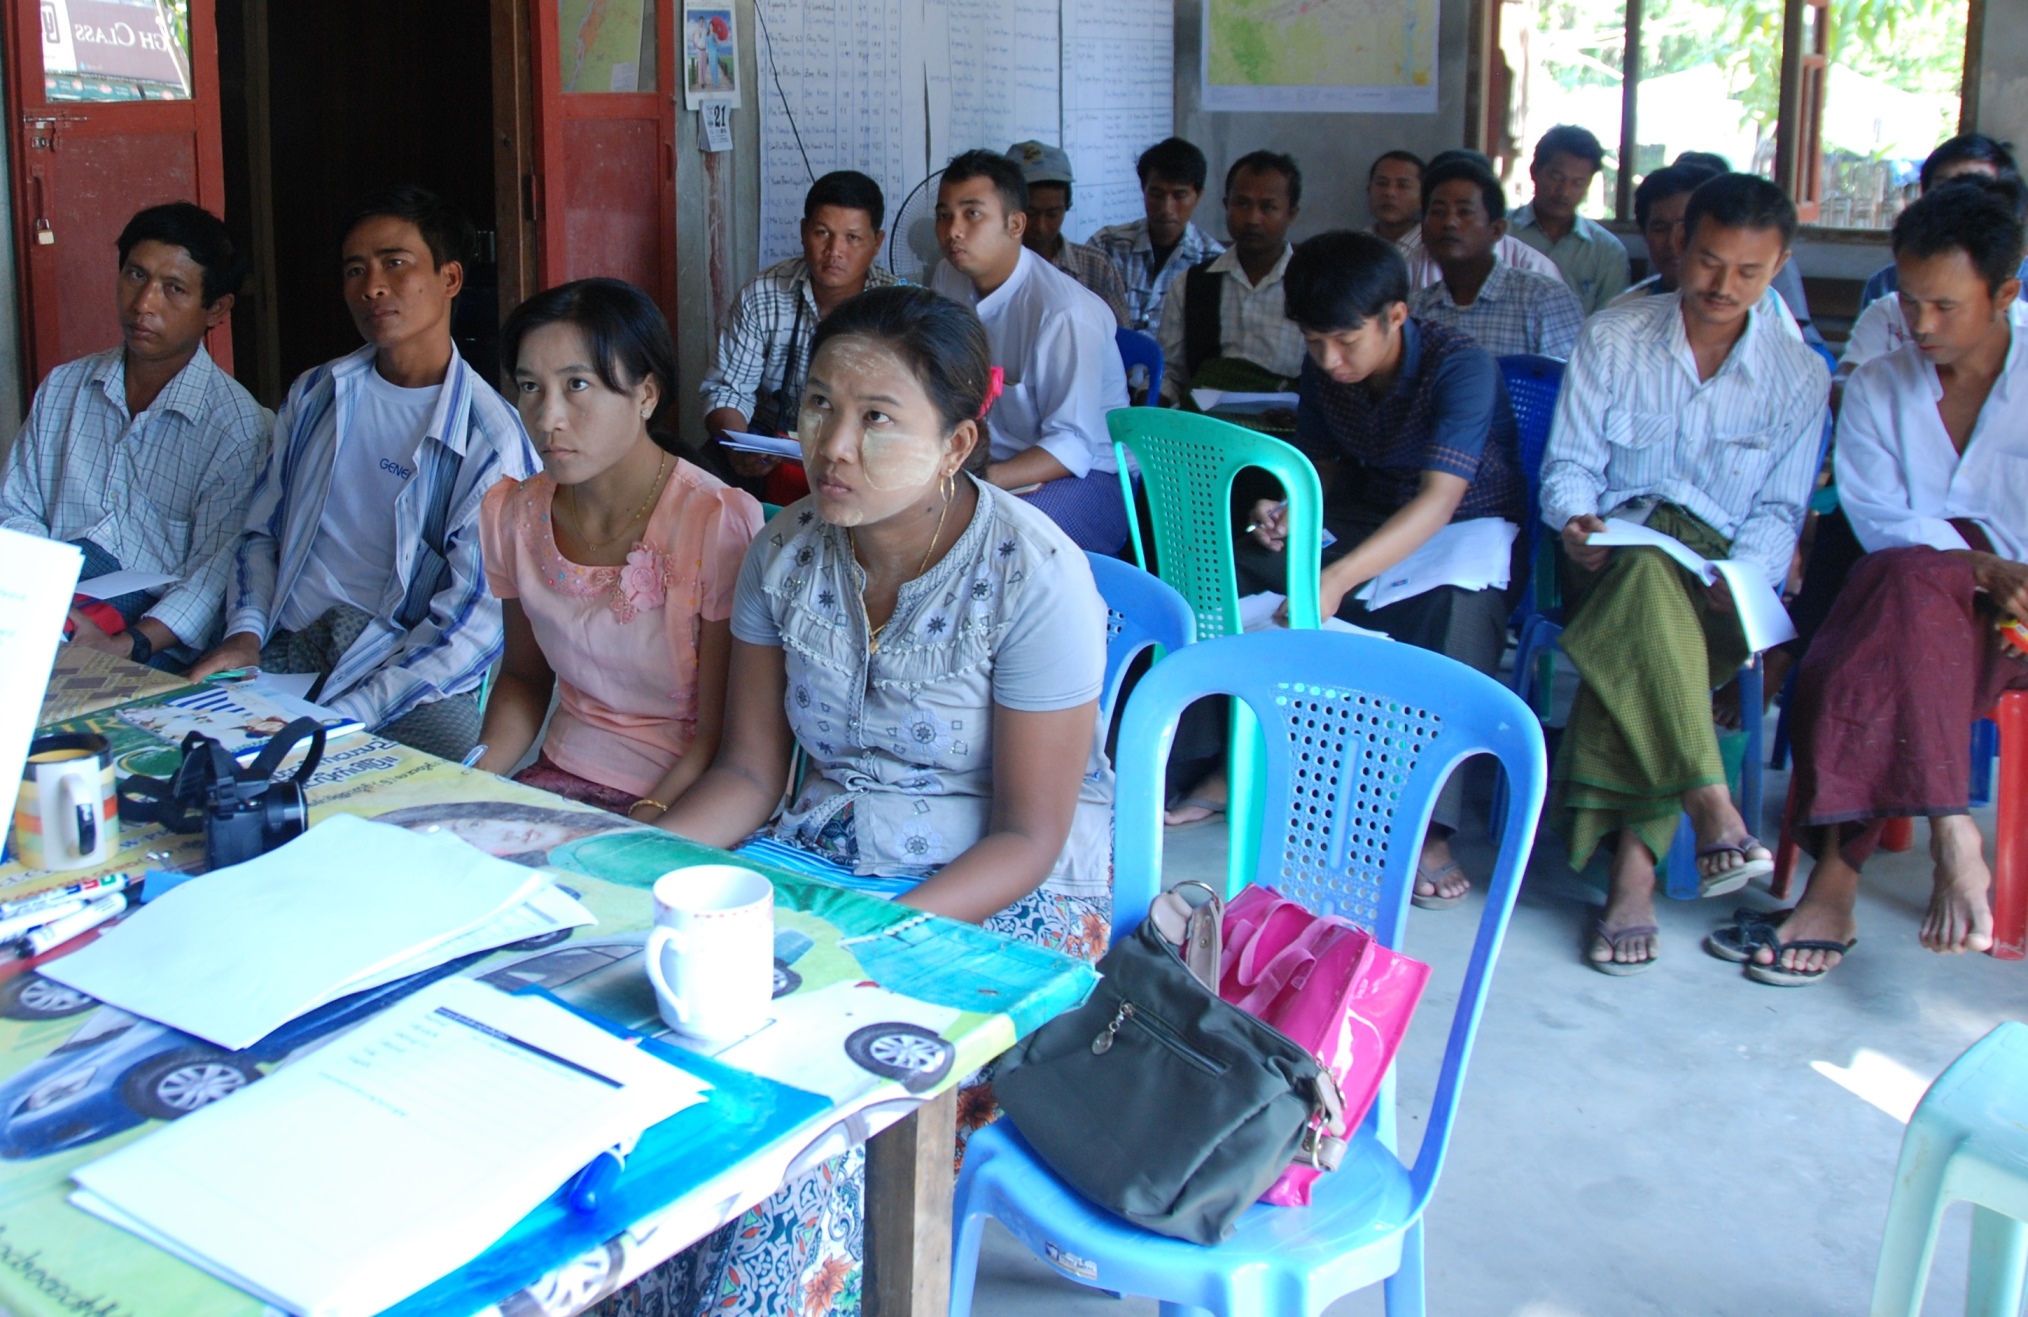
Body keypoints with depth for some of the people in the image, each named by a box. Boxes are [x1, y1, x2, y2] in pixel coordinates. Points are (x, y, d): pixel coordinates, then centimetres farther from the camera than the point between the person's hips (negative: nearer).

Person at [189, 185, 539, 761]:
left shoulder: (491, 438, -6)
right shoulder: (313, 396, 15)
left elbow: (475, 620, -13)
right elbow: (261, 534, 21)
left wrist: (345, 718, -21)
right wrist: (244, 635, -1)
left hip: (414, 671, -3)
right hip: (289, 651, 3)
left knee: (453, 735, -34)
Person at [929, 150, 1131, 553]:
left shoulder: (1065, 312, -21)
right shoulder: (949, 280, 4)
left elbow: (1073, 445, -25)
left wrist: (977, 481, -38)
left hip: (1085, 472, -7)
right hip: (991, 463, 7)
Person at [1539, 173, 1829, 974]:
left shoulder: (1798, 376, 10)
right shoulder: (1610, 340, 9)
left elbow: (1780, 510, 6)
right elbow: (1569, 463, 6)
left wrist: (1742, 576, -15)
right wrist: (1577, 523, -17)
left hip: (1717, 580, 0)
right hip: (1613, 564, 0)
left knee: (1633, 641, -35)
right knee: (1648, 572, -39)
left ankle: (1634, 862, -40)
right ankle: (1711, 809, -46)